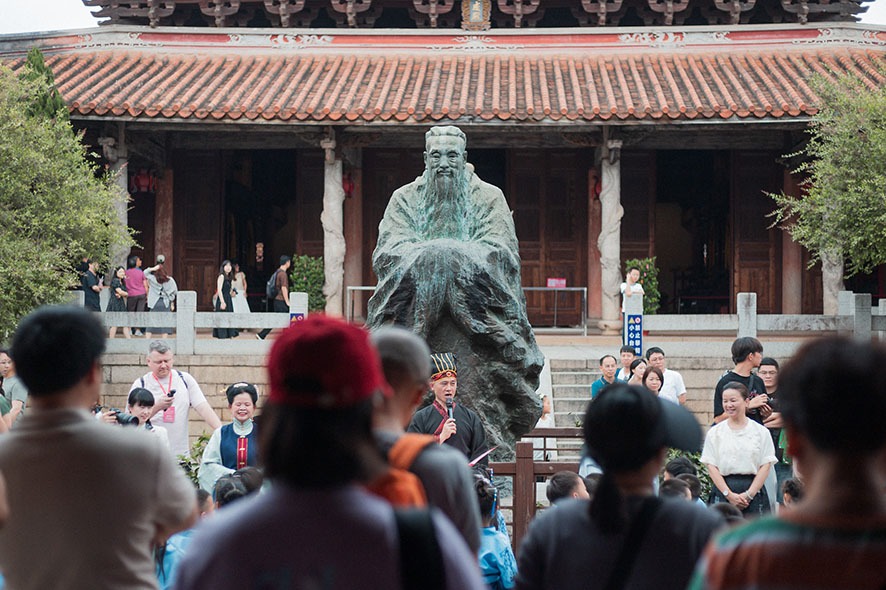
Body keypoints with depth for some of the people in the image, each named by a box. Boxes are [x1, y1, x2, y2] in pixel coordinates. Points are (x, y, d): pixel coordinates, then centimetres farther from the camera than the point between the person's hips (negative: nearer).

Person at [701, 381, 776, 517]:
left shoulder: (761, 432, 5)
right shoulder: (715, 433, 7)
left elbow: (765, 466, 0)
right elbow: (711, 466, 1)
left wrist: (749, 494, -10)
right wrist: (729, 494, -10)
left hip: (754, 490, 0)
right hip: (723, 489, 0)